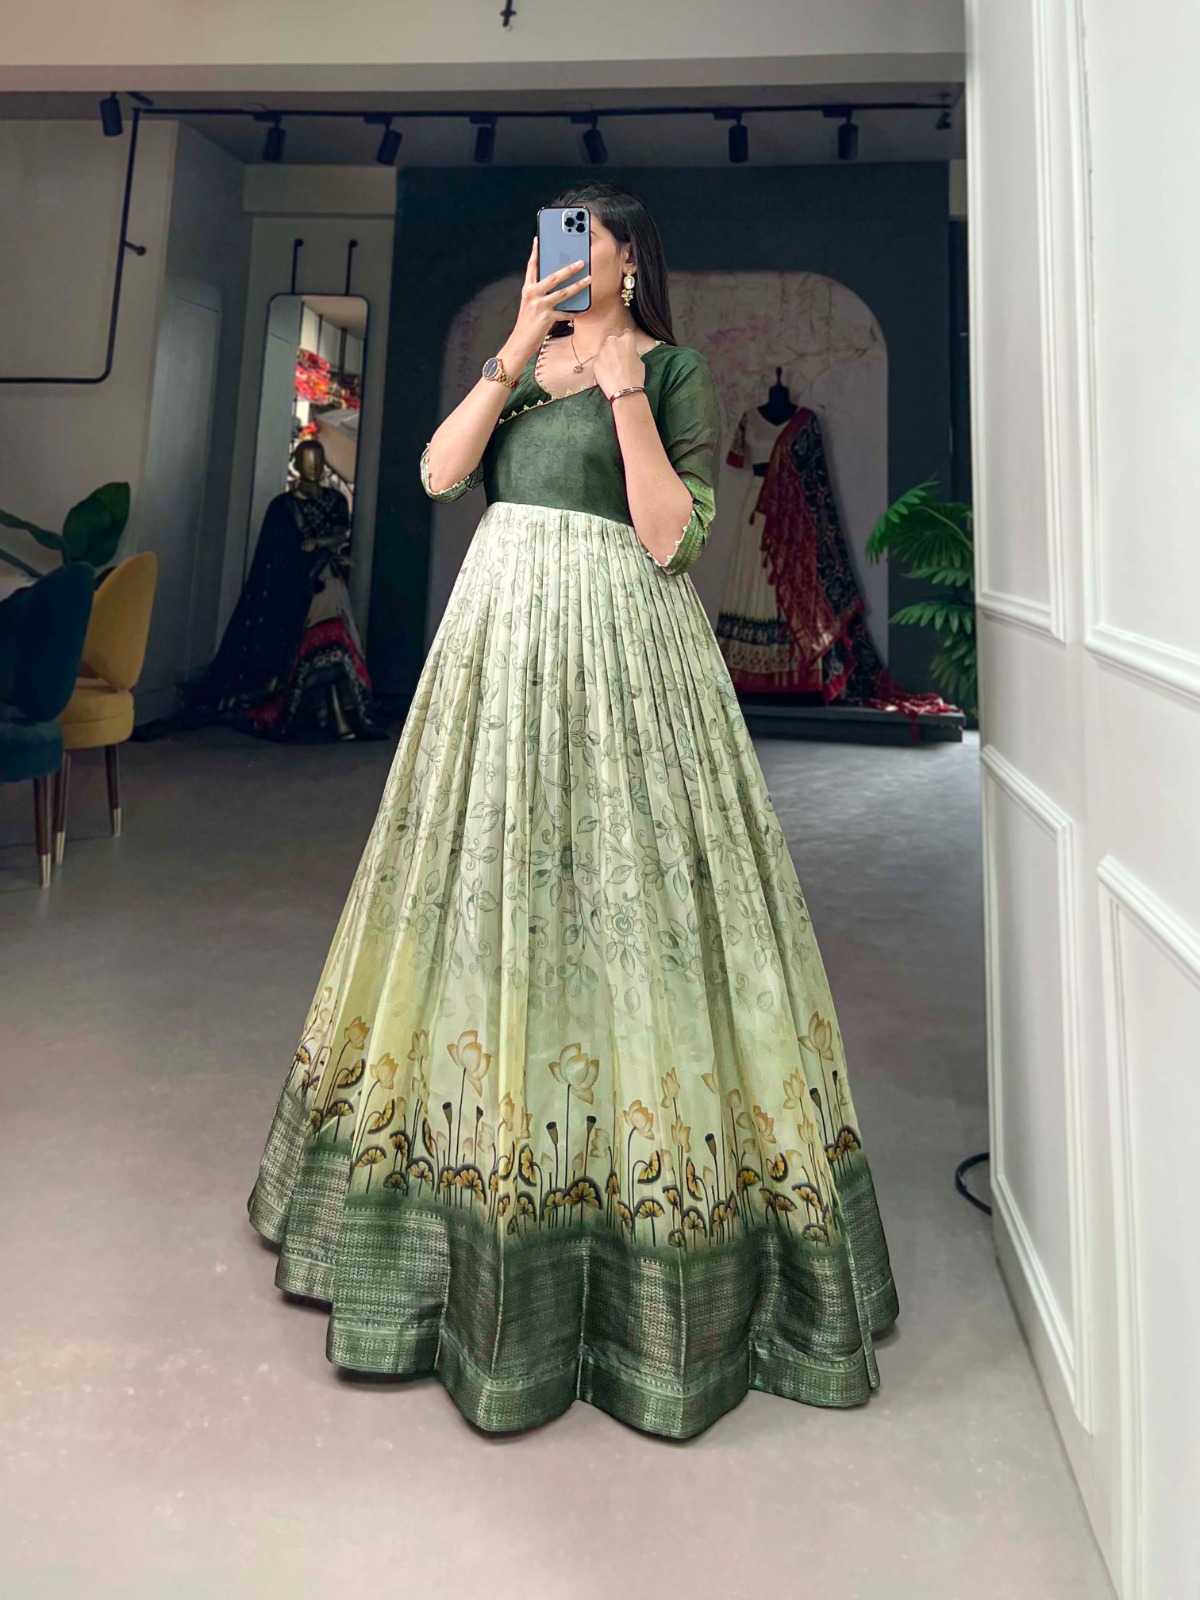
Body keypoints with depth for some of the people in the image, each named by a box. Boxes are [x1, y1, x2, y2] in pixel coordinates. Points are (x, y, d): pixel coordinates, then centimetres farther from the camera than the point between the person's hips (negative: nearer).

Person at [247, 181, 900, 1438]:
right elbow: (437, 473, 4)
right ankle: (484, 1207, 25)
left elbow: (669, 535, -10)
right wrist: (516, 354, -2)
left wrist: (624, 387, -11)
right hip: (500, 631, 6)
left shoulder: (675, 370, 3)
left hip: (618, 645, -5)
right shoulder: (519, 358, 19)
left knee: (616, 883, -7)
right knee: (488, 882, 7)